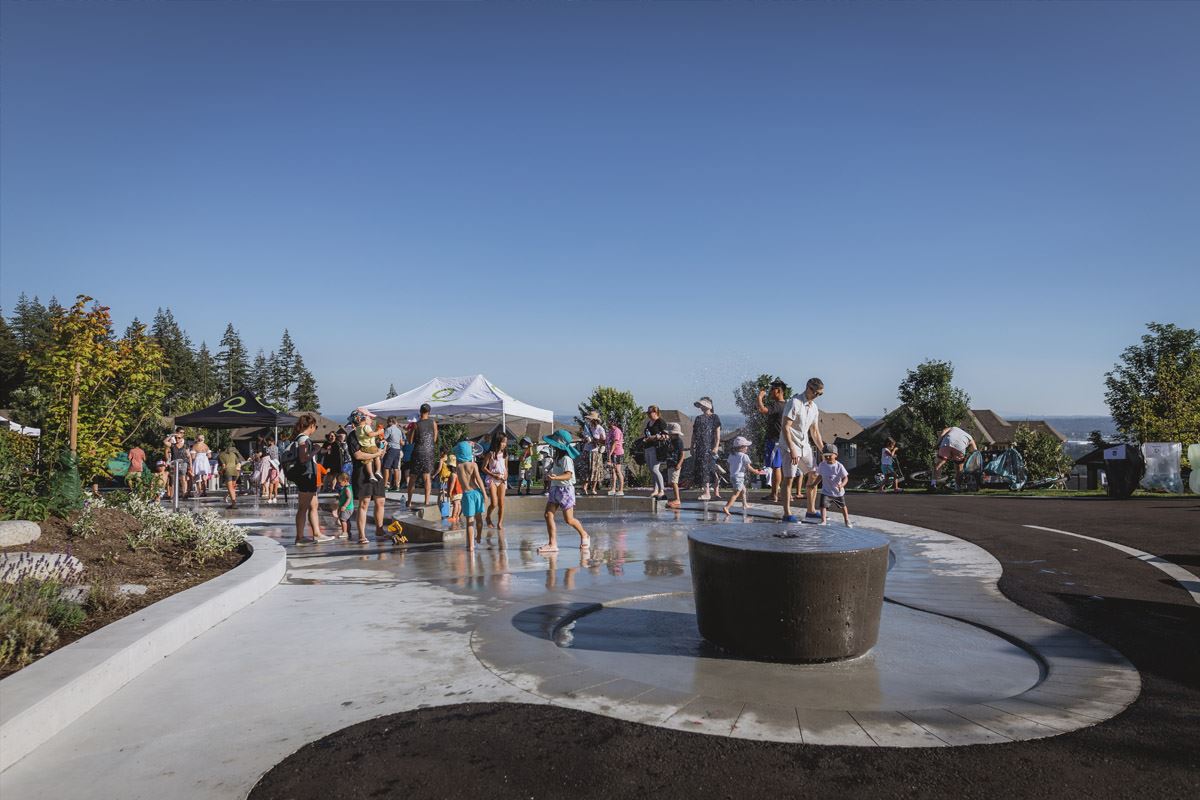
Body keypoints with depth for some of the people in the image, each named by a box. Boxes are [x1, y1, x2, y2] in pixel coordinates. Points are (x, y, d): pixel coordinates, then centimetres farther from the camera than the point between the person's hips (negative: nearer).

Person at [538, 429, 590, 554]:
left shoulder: (566, 459, -16)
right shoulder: (558, 458, 13)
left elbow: (568, 475, -28)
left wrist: (556, 477, -41)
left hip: (565, 489, -9)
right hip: (555, 489, 9)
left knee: (568, 520, -1)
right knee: (548, 515, -5)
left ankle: (584, 535, 25)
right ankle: (552, 544, -5)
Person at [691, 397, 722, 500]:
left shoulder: (714, 417, 2)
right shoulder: (698, 418, 18)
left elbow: (717, 434, -4)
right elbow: (694, 434, 18)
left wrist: (716, 446, -13)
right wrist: (692, 447, 13)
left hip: (710, 447, -6)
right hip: (700, 447, 6)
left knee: (711, 469, -8)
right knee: (702, 468, 1)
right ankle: (706, 491, 5)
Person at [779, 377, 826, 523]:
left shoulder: (814, 407, 10)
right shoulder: (795, 403, -15)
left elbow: (815, 432, 18)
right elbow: (785, 428, -20)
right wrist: (792, 450, -25)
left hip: (805, 446, 8)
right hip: (790, 445, -8)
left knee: (814, 475, 8)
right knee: (788, 479, -8)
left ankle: (811, 511, 17)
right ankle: (787, 514, -4)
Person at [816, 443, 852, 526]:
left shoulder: (839, 466, -19)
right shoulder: (822, 465, -8)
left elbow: (845, 478, -21)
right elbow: (820, 476, 9)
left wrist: (841, 485, -39)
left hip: (838, 492, -1)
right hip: (826, 491, 1)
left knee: (843, 506, 18)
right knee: (823, 505, -19)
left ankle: (847, 521, 36)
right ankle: (823, 521, -13)